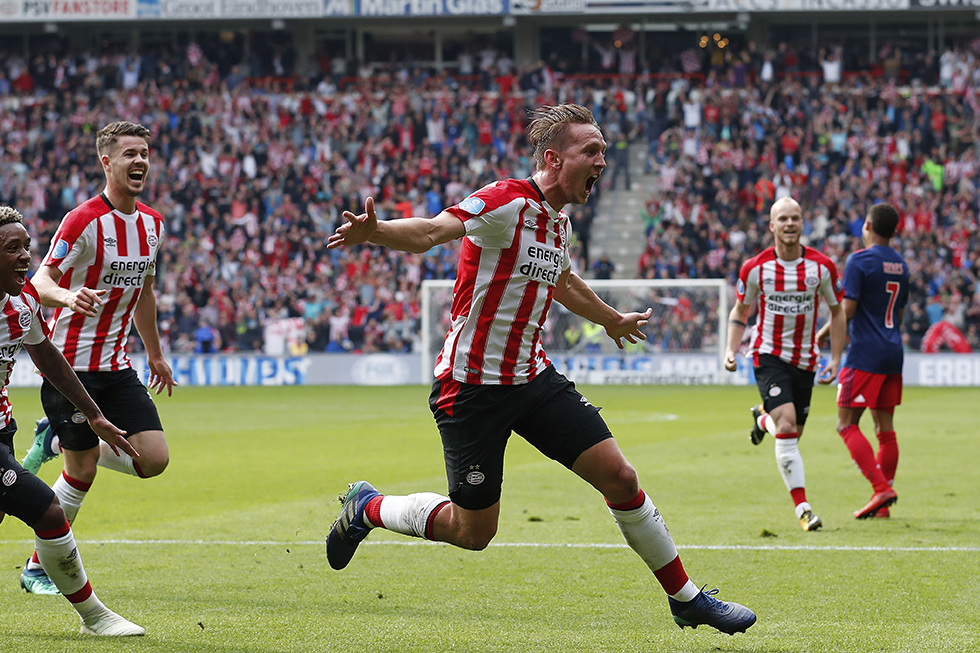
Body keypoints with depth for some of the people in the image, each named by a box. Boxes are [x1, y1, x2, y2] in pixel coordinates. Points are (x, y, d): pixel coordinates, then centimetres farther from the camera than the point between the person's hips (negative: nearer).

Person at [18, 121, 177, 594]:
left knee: (154, 459, -5)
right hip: (71, 366, -6)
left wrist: (155, 353, 26)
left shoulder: (152, 223, 7)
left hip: (116, 367, 7)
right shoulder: (83, 221, -15)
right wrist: (68, 295, -39)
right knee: (82, 473, -5)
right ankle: (36, 569, 14)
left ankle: (58, 440, 18)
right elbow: (39, 282, -17)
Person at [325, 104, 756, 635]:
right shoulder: (507, 202, -17)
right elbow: (429, 232, -32)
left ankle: (685, 598, 11)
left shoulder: (558, 221, 9)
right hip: (472, 387, -7)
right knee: (472, 531, 1)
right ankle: (366, 508, 27)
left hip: (532, 377, 7)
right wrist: (373, 232, -53)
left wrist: (612, 320, 48)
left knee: (618, 476, -2)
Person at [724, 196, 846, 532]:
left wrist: (835, 359, 1)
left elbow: (837, 311, 8)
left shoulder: (821, 266, -4)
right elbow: (740, 310, 8)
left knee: (792, 433, 10)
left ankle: (763, 418, 47)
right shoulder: (755, 268, -7)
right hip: (768, 354, -3)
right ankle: (802, 508, -17)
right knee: (787, 426, -20)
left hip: (805, 359, 3)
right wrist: (731, 350, -7)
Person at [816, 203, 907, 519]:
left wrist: (824, 333, 1)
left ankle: (881, 488, -17)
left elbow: (847, 309, -15)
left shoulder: (860, 260, -10)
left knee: (847, 424, -4)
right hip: (893, 354, 8)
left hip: (865, 355, -7)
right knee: (885, 428, 7)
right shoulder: (901, 265, 13)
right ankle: (883, 504, 7)